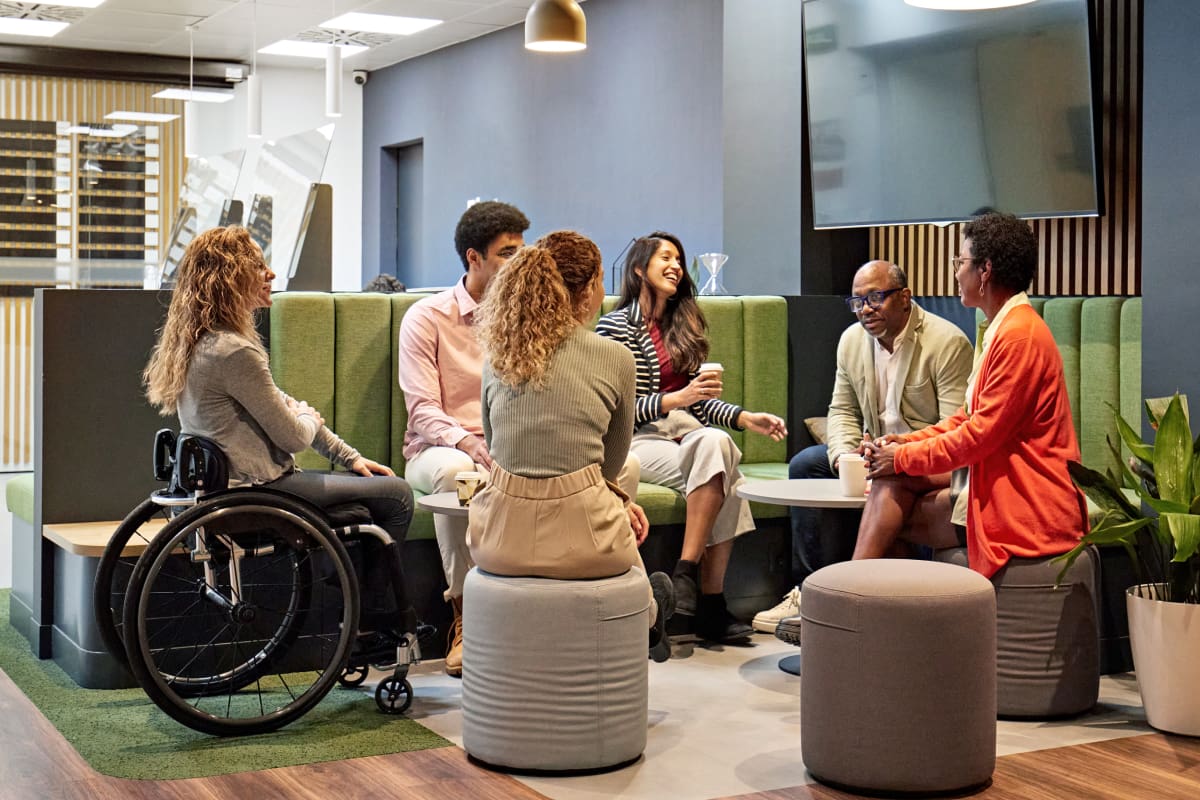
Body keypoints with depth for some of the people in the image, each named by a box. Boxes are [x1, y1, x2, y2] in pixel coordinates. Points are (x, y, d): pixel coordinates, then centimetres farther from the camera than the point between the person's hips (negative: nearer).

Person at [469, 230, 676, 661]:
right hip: (577, 540, -5)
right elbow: (613, 463, 8)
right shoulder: (614, 358, -5)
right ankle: (648, 613, 47)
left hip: (499, 541, 5)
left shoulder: (497, 355, 6)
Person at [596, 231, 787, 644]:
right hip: (636, 439, -6)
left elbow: (699, 400, 17)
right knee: (719, 473, -30)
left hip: (684, 428, 6)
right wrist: (675, 400, -19)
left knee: (716, 443, -30)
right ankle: (708, 599, -26)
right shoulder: (616, 326, -2)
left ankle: (687, 572, -28)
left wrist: (745, 417, 1)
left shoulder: (682, 325, 19)